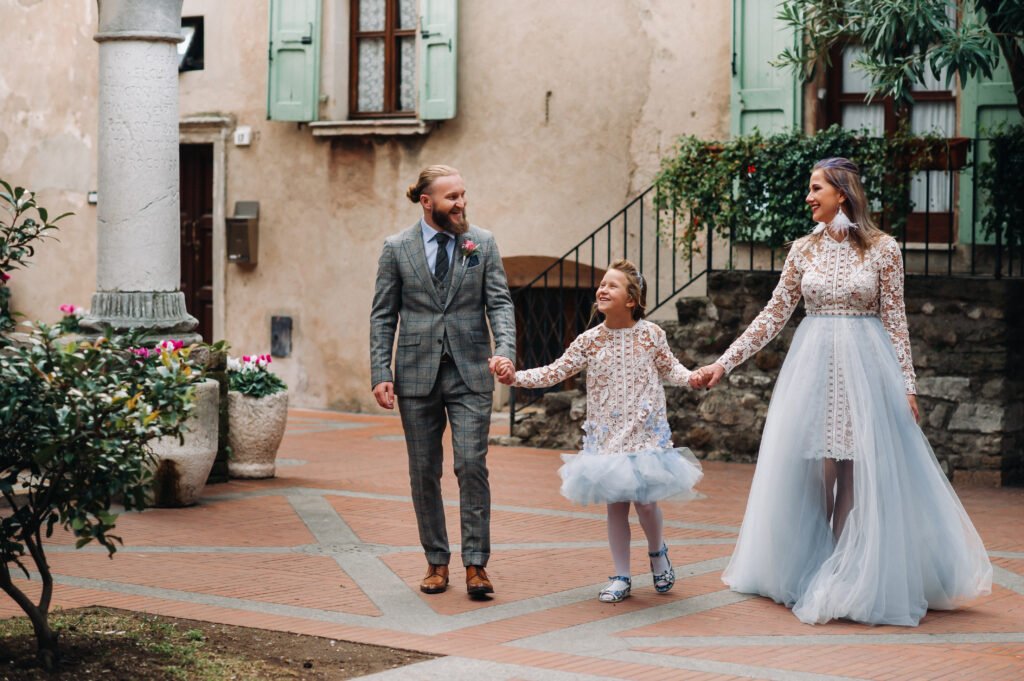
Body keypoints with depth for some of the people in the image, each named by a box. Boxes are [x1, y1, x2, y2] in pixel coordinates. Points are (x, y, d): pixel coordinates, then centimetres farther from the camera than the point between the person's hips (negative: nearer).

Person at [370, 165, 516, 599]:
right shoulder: (396, 248, 3)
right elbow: (383, 315, 4)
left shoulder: (482, 244, 4)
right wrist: (381, 375, -4)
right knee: (424, 471, 7)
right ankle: (436, 561, 18)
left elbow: (499, 302, 0)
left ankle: (475, 564, -2)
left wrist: (505, 350, -18)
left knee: (472, 465, -9)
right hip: (417, 374, 1)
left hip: (470, 372, -1)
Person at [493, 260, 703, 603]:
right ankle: (621, 577, 16)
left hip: (645, 433, -2)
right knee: (615, 506, 6)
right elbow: (555, 372, -1)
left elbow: (670, 368, 8)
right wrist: (516, 376, -12)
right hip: (607, 436, 2)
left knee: (645, 501, -2)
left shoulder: (651, 334, -4)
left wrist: (692, 377, -11)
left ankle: (657, 552, 31)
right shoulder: (590, 340, -1)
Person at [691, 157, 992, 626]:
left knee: (857, 474, -3)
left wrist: (906, 385, -3)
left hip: (865, 367, -3)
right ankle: (813, 571, 11)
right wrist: (724, 363, 3)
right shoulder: (803, 250, 6)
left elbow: (895, 321, 0)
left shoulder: (882, 249, -2)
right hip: (814, 367, 3)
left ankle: (845, 578, 4)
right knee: (815, 473, 2)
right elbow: (773, 316, 8)